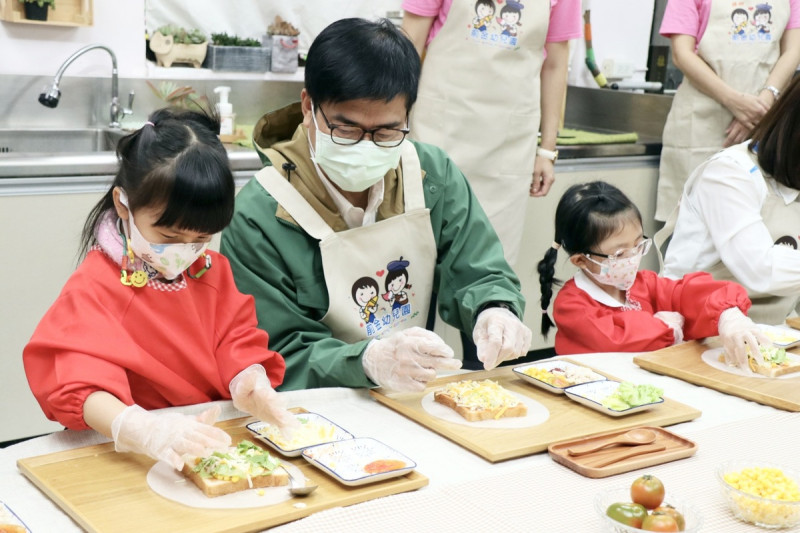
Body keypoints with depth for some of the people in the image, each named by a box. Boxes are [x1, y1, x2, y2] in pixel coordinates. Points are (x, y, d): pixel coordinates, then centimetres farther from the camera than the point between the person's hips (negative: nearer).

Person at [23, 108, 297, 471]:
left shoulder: (213, 271, 9)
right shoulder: (93, 288, -9)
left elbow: (237, 344, 4)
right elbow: (82, 387, -21)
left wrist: (249, 382, -20)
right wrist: (141, 430, -40)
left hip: (217, 440, 4)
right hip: (127, 457, -4)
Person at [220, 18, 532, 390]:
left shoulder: (434, 175, -2)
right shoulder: (258, 219, -15)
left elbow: (478, 275, 3)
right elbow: (281, 360, -14)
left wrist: (495, 312, -21)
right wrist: (368, 361, -33)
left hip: (418, 406, 4)